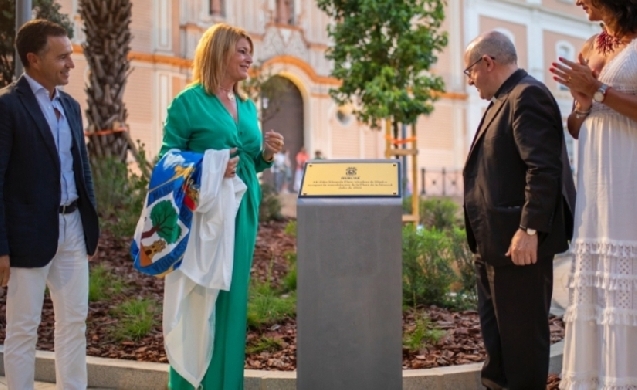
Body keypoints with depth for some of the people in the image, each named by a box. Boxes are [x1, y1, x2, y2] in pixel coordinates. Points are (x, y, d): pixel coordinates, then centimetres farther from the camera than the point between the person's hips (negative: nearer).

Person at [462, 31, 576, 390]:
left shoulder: (528, 96, -13)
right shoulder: (505, 100, 19)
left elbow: (543, 168, -23)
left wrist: (529, 230, -26)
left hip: (519, 242, -11)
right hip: (495, 242, 11)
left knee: (522, 332, -1)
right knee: (496, 331, 19)